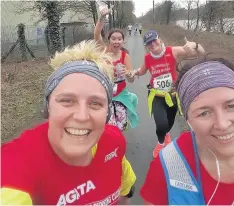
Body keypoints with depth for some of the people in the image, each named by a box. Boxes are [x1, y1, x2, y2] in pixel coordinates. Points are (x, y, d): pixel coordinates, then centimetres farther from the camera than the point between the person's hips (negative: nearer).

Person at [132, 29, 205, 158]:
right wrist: (134, 72, -8)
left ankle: (166, 134, 61)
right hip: (156, 96, 0)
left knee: (170, 122, 19)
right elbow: (142, 71, 14)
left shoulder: (173, 52, -16)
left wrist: (194, 45, -40)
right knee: (161, 124, -20)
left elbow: (201, 53, -18)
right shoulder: (147, 58, -8)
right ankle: (161, 143, 18)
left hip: (172, 94, 1)